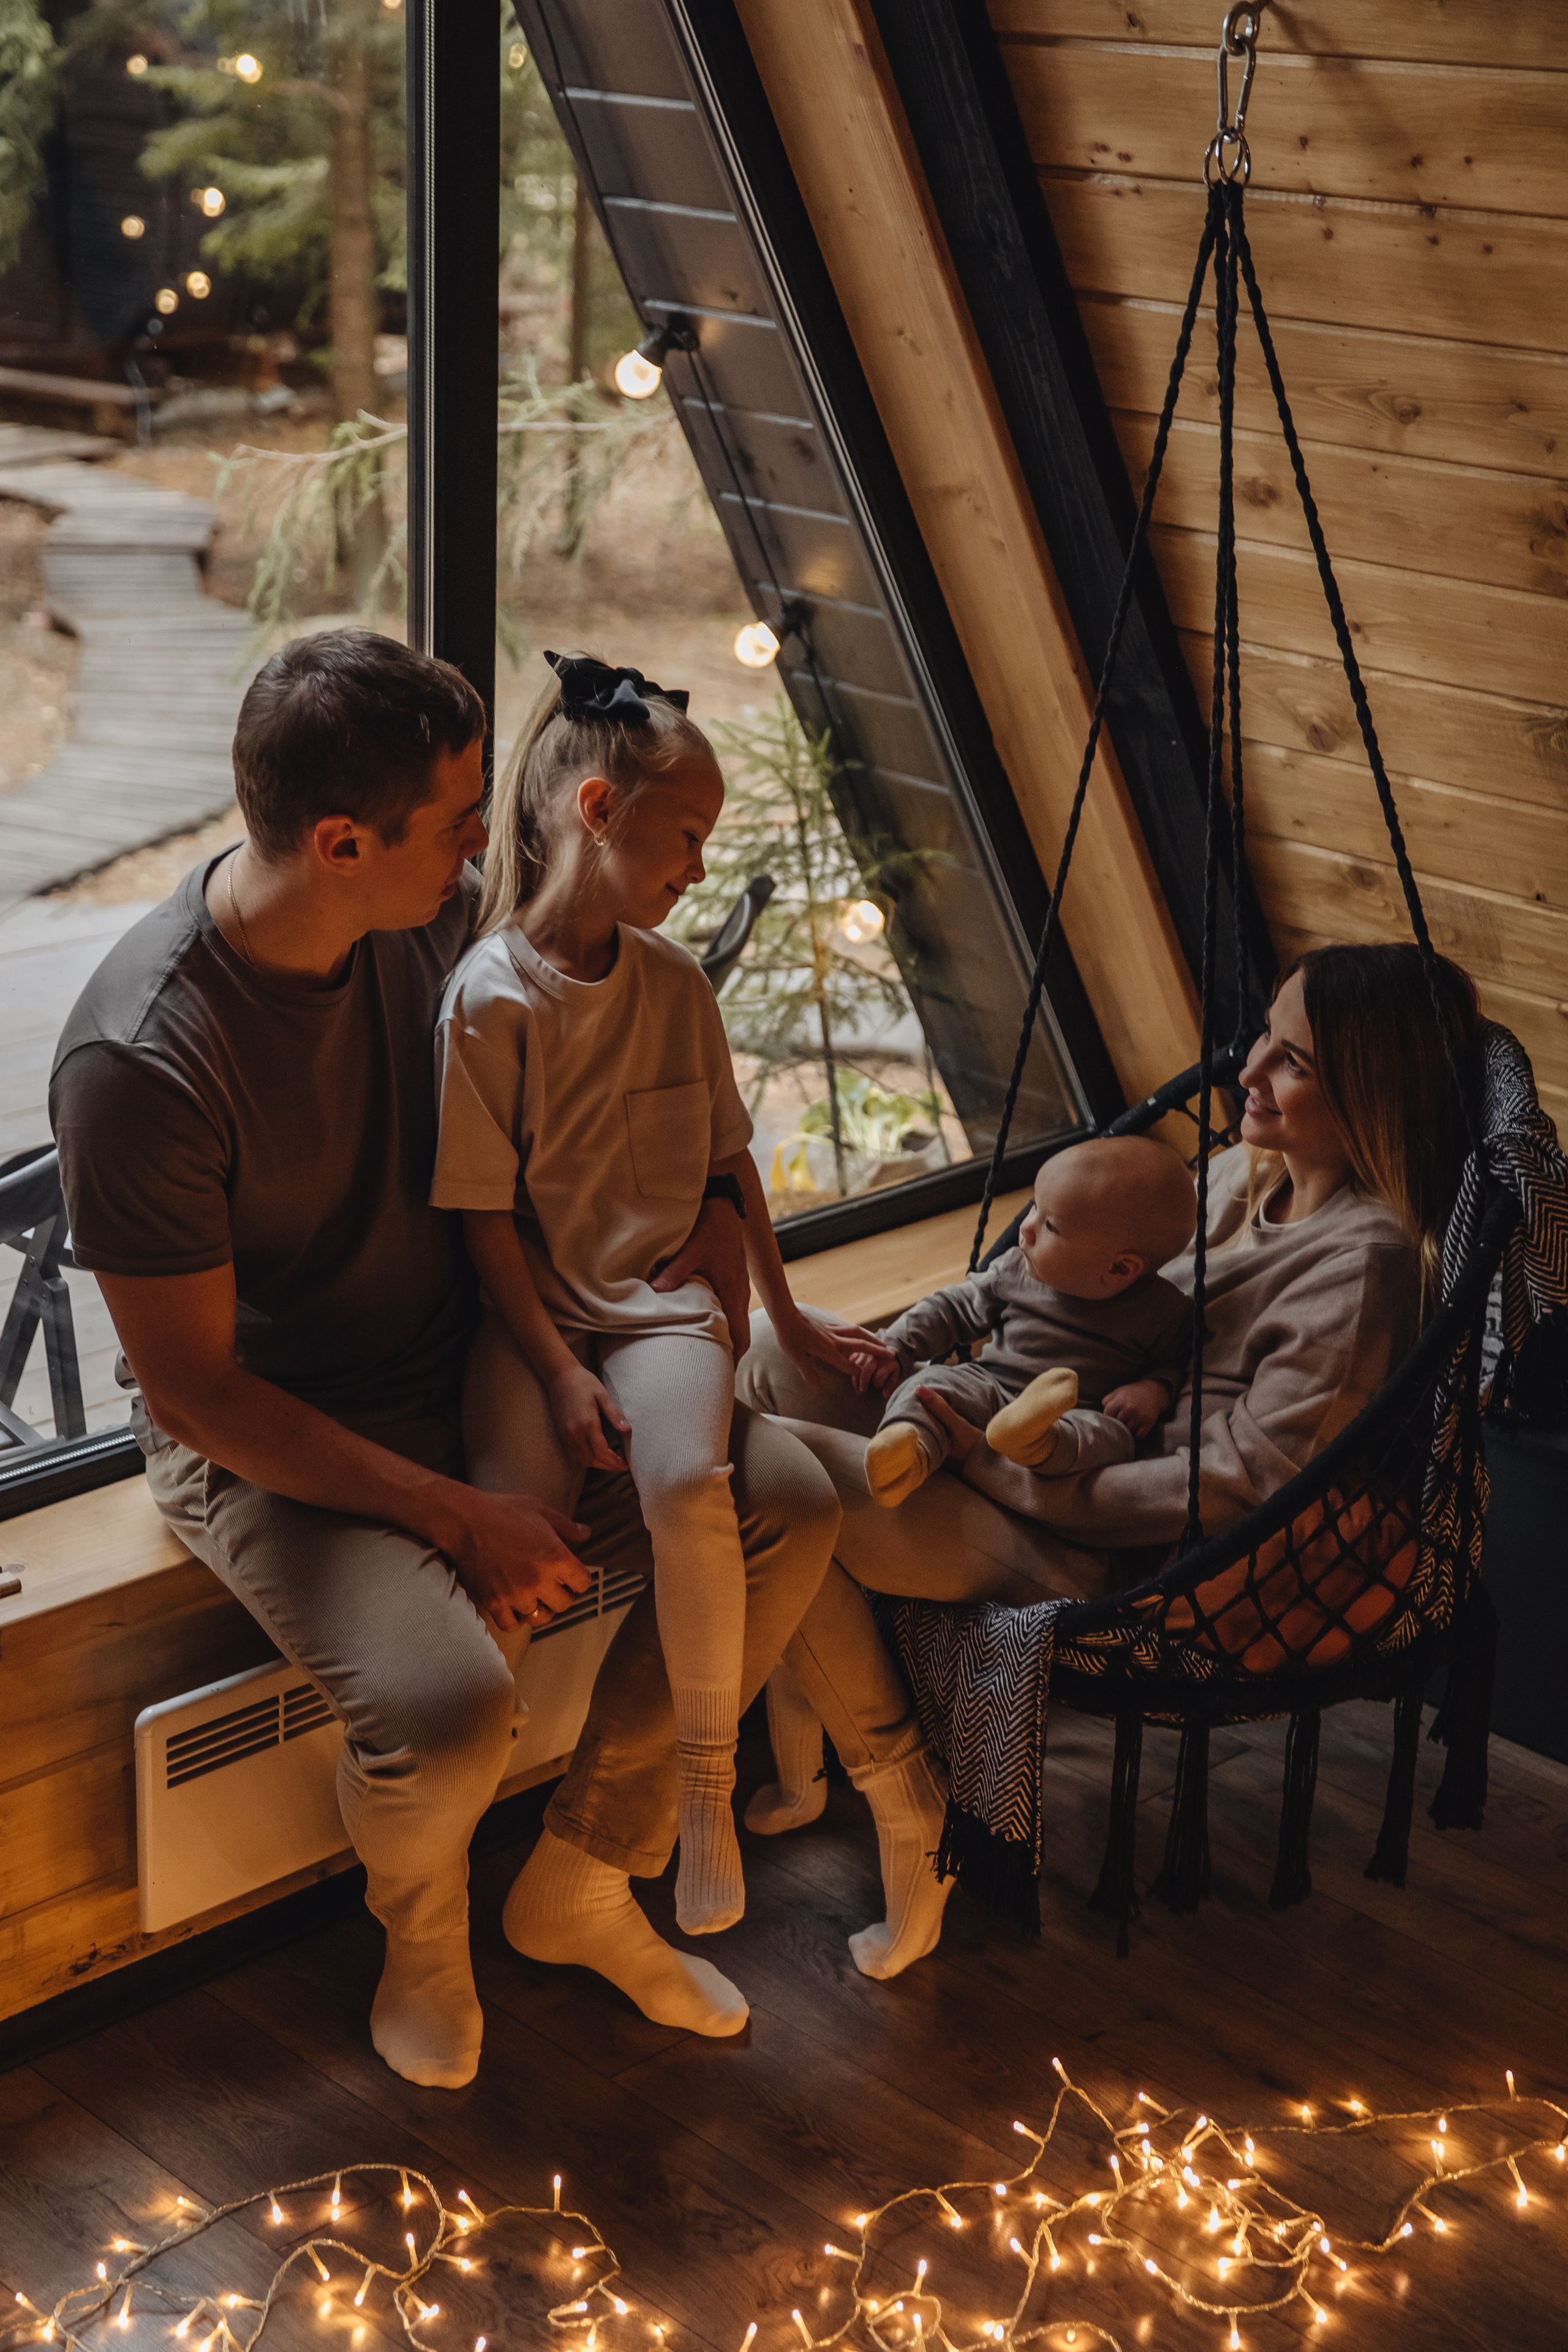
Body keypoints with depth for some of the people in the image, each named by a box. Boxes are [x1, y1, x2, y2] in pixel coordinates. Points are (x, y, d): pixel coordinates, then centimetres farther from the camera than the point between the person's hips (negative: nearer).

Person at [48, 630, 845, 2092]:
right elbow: (194, 1391, -22)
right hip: (265, 1444, -6)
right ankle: (422, 1940, 7)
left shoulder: (440, 919, -8)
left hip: (465, 1374, 7)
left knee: (788, 1505, -9)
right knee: (447, 1702, -32)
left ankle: (587, 1886, 9)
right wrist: (457, 1516, -23)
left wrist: (708, 1210, -5)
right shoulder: (139, 1063, -29)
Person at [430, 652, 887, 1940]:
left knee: (690, 1481, -28)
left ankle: (706, 1788, -11)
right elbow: (485, 1209, -8)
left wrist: (787, 1315, 19)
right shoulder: (490, 997, -8)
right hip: (531, 1309, -2)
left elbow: (729, 1161, 17)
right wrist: (559, 1370, -14)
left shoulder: (676, 984, 7)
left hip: (662, 1295, 3)